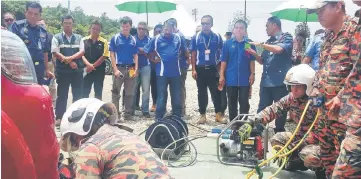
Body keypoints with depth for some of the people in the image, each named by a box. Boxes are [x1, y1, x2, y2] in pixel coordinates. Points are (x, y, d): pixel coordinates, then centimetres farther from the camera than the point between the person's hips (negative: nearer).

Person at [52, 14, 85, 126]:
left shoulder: (79, 38, 12)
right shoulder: (57, 37, 5)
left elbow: (82, 52, 0)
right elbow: (55, 53, -6)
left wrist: (70, 58, -16)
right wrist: (69, 62, -13)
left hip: (77, 70, 2)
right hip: (62, 70, -2)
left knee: (78, 95, 6)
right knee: (62, 95, 2)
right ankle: (59, 117, 8)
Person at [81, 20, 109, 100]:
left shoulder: (104, 42, -1)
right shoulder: (84, 40, 4)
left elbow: (104, 57, -6)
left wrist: (92, 66, -13)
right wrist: (88, 65, -18)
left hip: (99, 71, -1)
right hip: (86, 70, 1)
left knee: (98, 93, 7)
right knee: (84, 92, 5)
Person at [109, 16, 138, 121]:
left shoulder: (133, 39, 9)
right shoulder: (115, 38, 0)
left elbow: (135, 55, 11)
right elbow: (112, 54, -3)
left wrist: (136, 69, 0)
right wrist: (115, 69, -11)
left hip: (131, 69, 4)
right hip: (119, 68, -3)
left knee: (130, 93, 9)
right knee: (116, 92, 1)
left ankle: (128, 113, 18)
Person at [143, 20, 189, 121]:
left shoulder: (178, 38, 5)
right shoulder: (156, 39, -3)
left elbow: (185, 51, 17)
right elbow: (146, 51, 2)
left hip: (176, 72, 3)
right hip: (162, 72, -3)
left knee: (177, 96, 11)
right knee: (162, 96, 2)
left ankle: (177, 117, 23)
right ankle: (159, 117, 9)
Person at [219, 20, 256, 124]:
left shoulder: (250, 44, 0)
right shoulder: (228, 43, 1)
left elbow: (252, 61, 3)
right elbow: (224, 61, 2)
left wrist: (252, 74, -4)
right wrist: (222, 75, -2)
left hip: (245, 79, -1)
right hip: (231, 78, 1)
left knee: (244, 102, 6)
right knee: (232, 102, 10)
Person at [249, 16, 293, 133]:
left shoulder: (286, 37, -1)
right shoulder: (269, 42, 19)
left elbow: (278, 49, -22)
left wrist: (260, 44, -13)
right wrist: (253, 53, 3)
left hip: (280, 81, -6)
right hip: (266, 81, 6)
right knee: (262, 110, 6)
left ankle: (279, 133, 15)